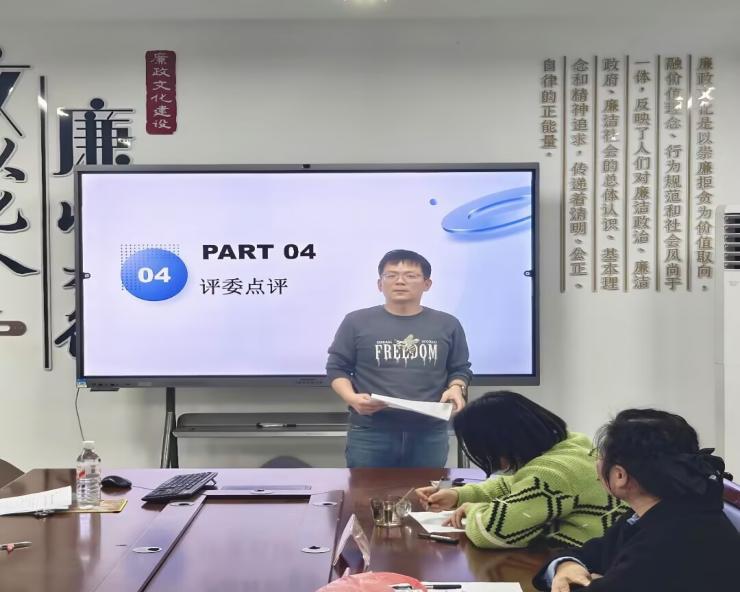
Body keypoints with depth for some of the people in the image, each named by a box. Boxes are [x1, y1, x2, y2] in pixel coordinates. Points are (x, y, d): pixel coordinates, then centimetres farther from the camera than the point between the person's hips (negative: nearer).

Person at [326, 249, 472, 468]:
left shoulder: (447, 325, 8)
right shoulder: (356, 322, 3)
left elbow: (460, 369, 15)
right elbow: (337, 368, 6)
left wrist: (455, 389, -7)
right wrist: (351, 397, -12)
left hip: (430, 433, 2)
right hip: (370, 433, -1)